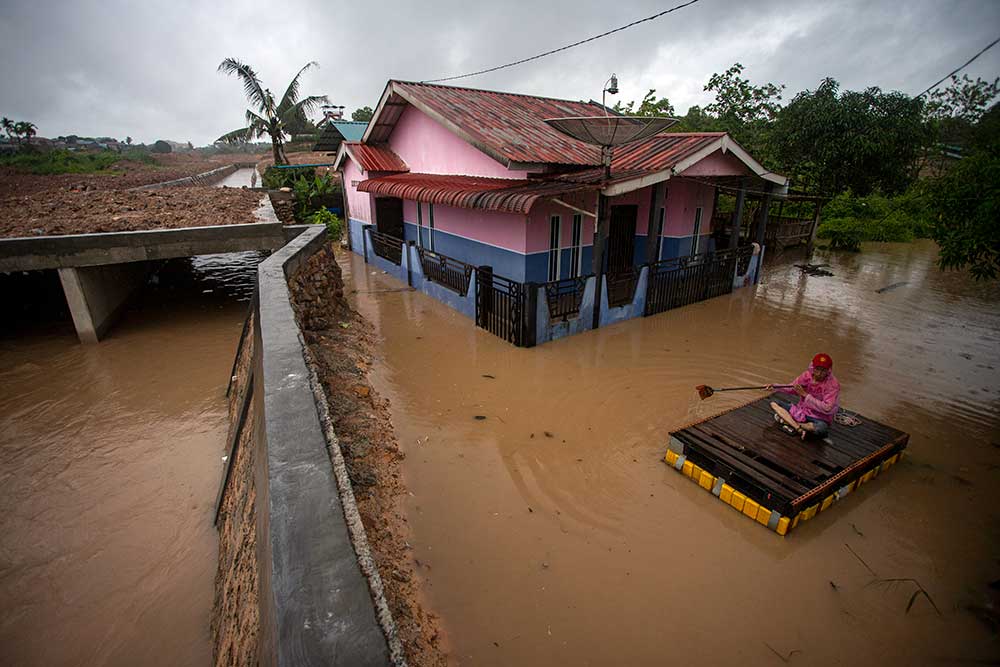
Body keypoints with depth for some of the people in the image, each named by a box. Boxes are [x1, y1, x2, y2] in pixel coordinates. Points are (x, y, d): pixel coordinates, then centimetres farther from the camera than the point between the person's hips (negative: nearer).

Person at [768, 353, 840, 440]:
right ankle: (799, 428, -22)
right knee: (774, 403, -9)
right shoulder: (807, 375, -7)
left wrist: (805, 395, -30)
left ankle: (788, 421, -19)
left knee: (821, 429, -40)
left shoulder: (833, 384, -20)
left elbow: (827, 408, -28)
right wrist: (775, 386, -12)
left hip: (819, 418, -5)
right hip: (801, 410, 6)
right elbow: (791, 388, 7)